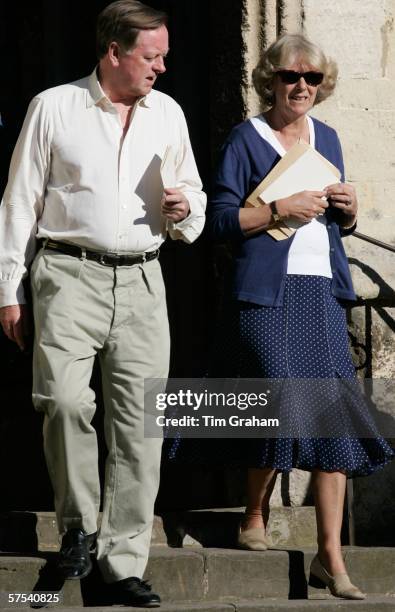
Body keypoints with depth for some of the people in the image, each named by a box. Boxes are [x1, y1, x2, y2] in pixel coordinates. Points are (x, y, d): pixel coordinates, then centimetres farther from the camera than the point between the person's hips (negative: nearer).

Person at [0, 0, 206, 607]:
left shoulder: (168, 113, 14)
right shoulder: (55, 108, 3)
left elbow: (194, 194, 25)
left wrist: (184, 208, 0)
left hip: (141, 281, 4)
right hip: (71, 275, -4)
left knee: (139, 423, 0)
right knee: (64, 398, -24)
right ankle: (78, 526, -3)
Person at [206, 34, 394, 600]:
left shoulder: (326, 139, 17)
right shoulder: (247, 139, 0)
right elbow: (221, 219, -6)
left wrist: (348, 209, 3)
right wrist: (282, 209, -15)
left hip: (322, 291, 5)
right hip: (266, 293, -5)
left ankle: (331, 557, 0)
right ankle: (255, 516, 17)